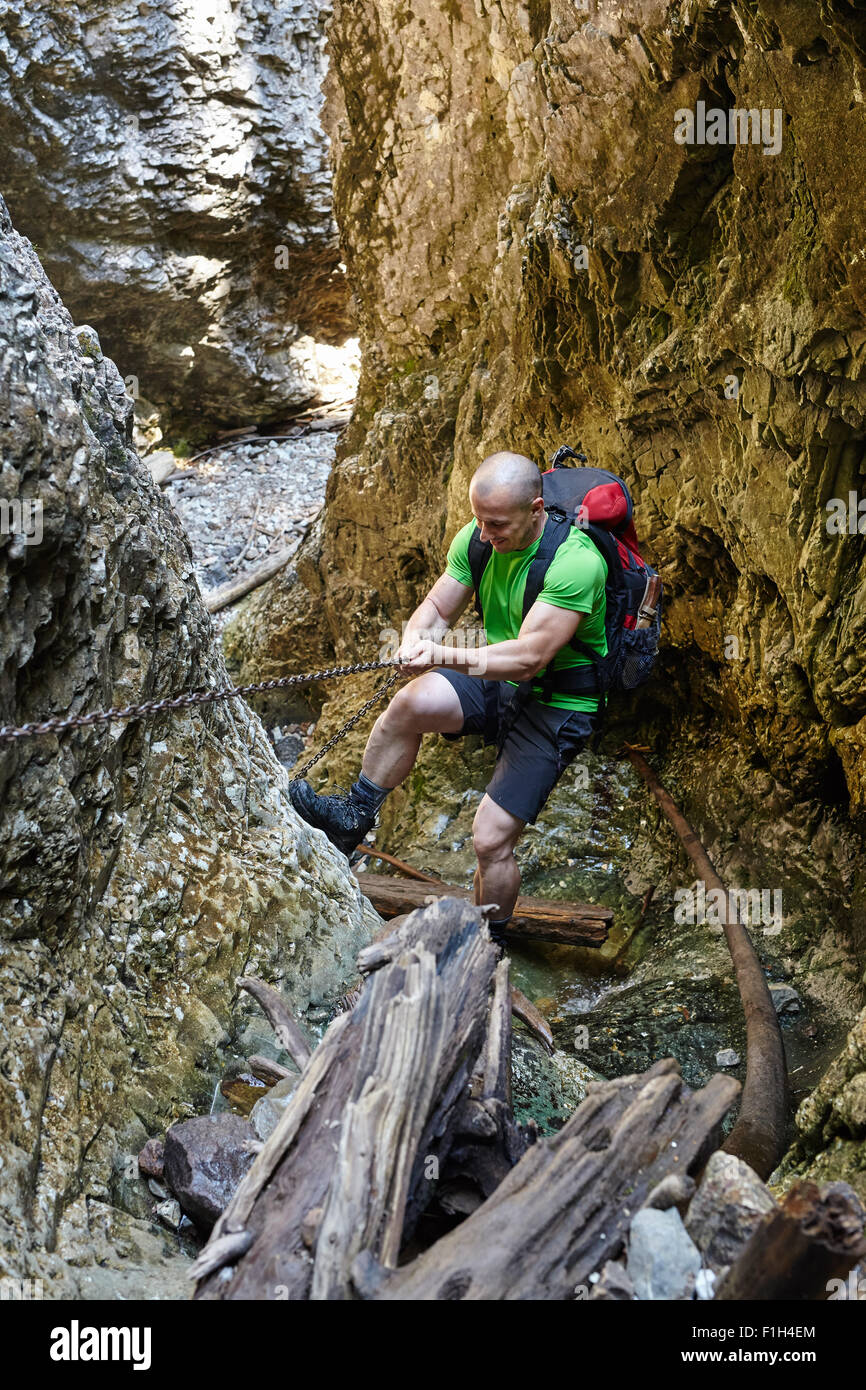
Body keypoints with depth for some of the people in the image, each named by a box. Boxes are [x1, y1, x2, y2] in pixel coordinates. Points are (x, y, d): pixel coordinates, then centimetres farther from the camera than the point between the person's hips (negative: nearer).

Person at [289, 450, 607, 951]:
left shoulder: (577, 561, -27)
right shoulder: (477, 538, -7)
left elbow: (529, 657, -32)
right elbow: (436, 610, 0)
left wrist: (446, 656, -43)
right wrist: (416, 640, -24)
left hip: (556, 708, -5)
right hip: (497, 685, 6)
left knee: (491, 839, -8)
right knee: (412, 703, -25)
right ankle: (354, 816, -4)